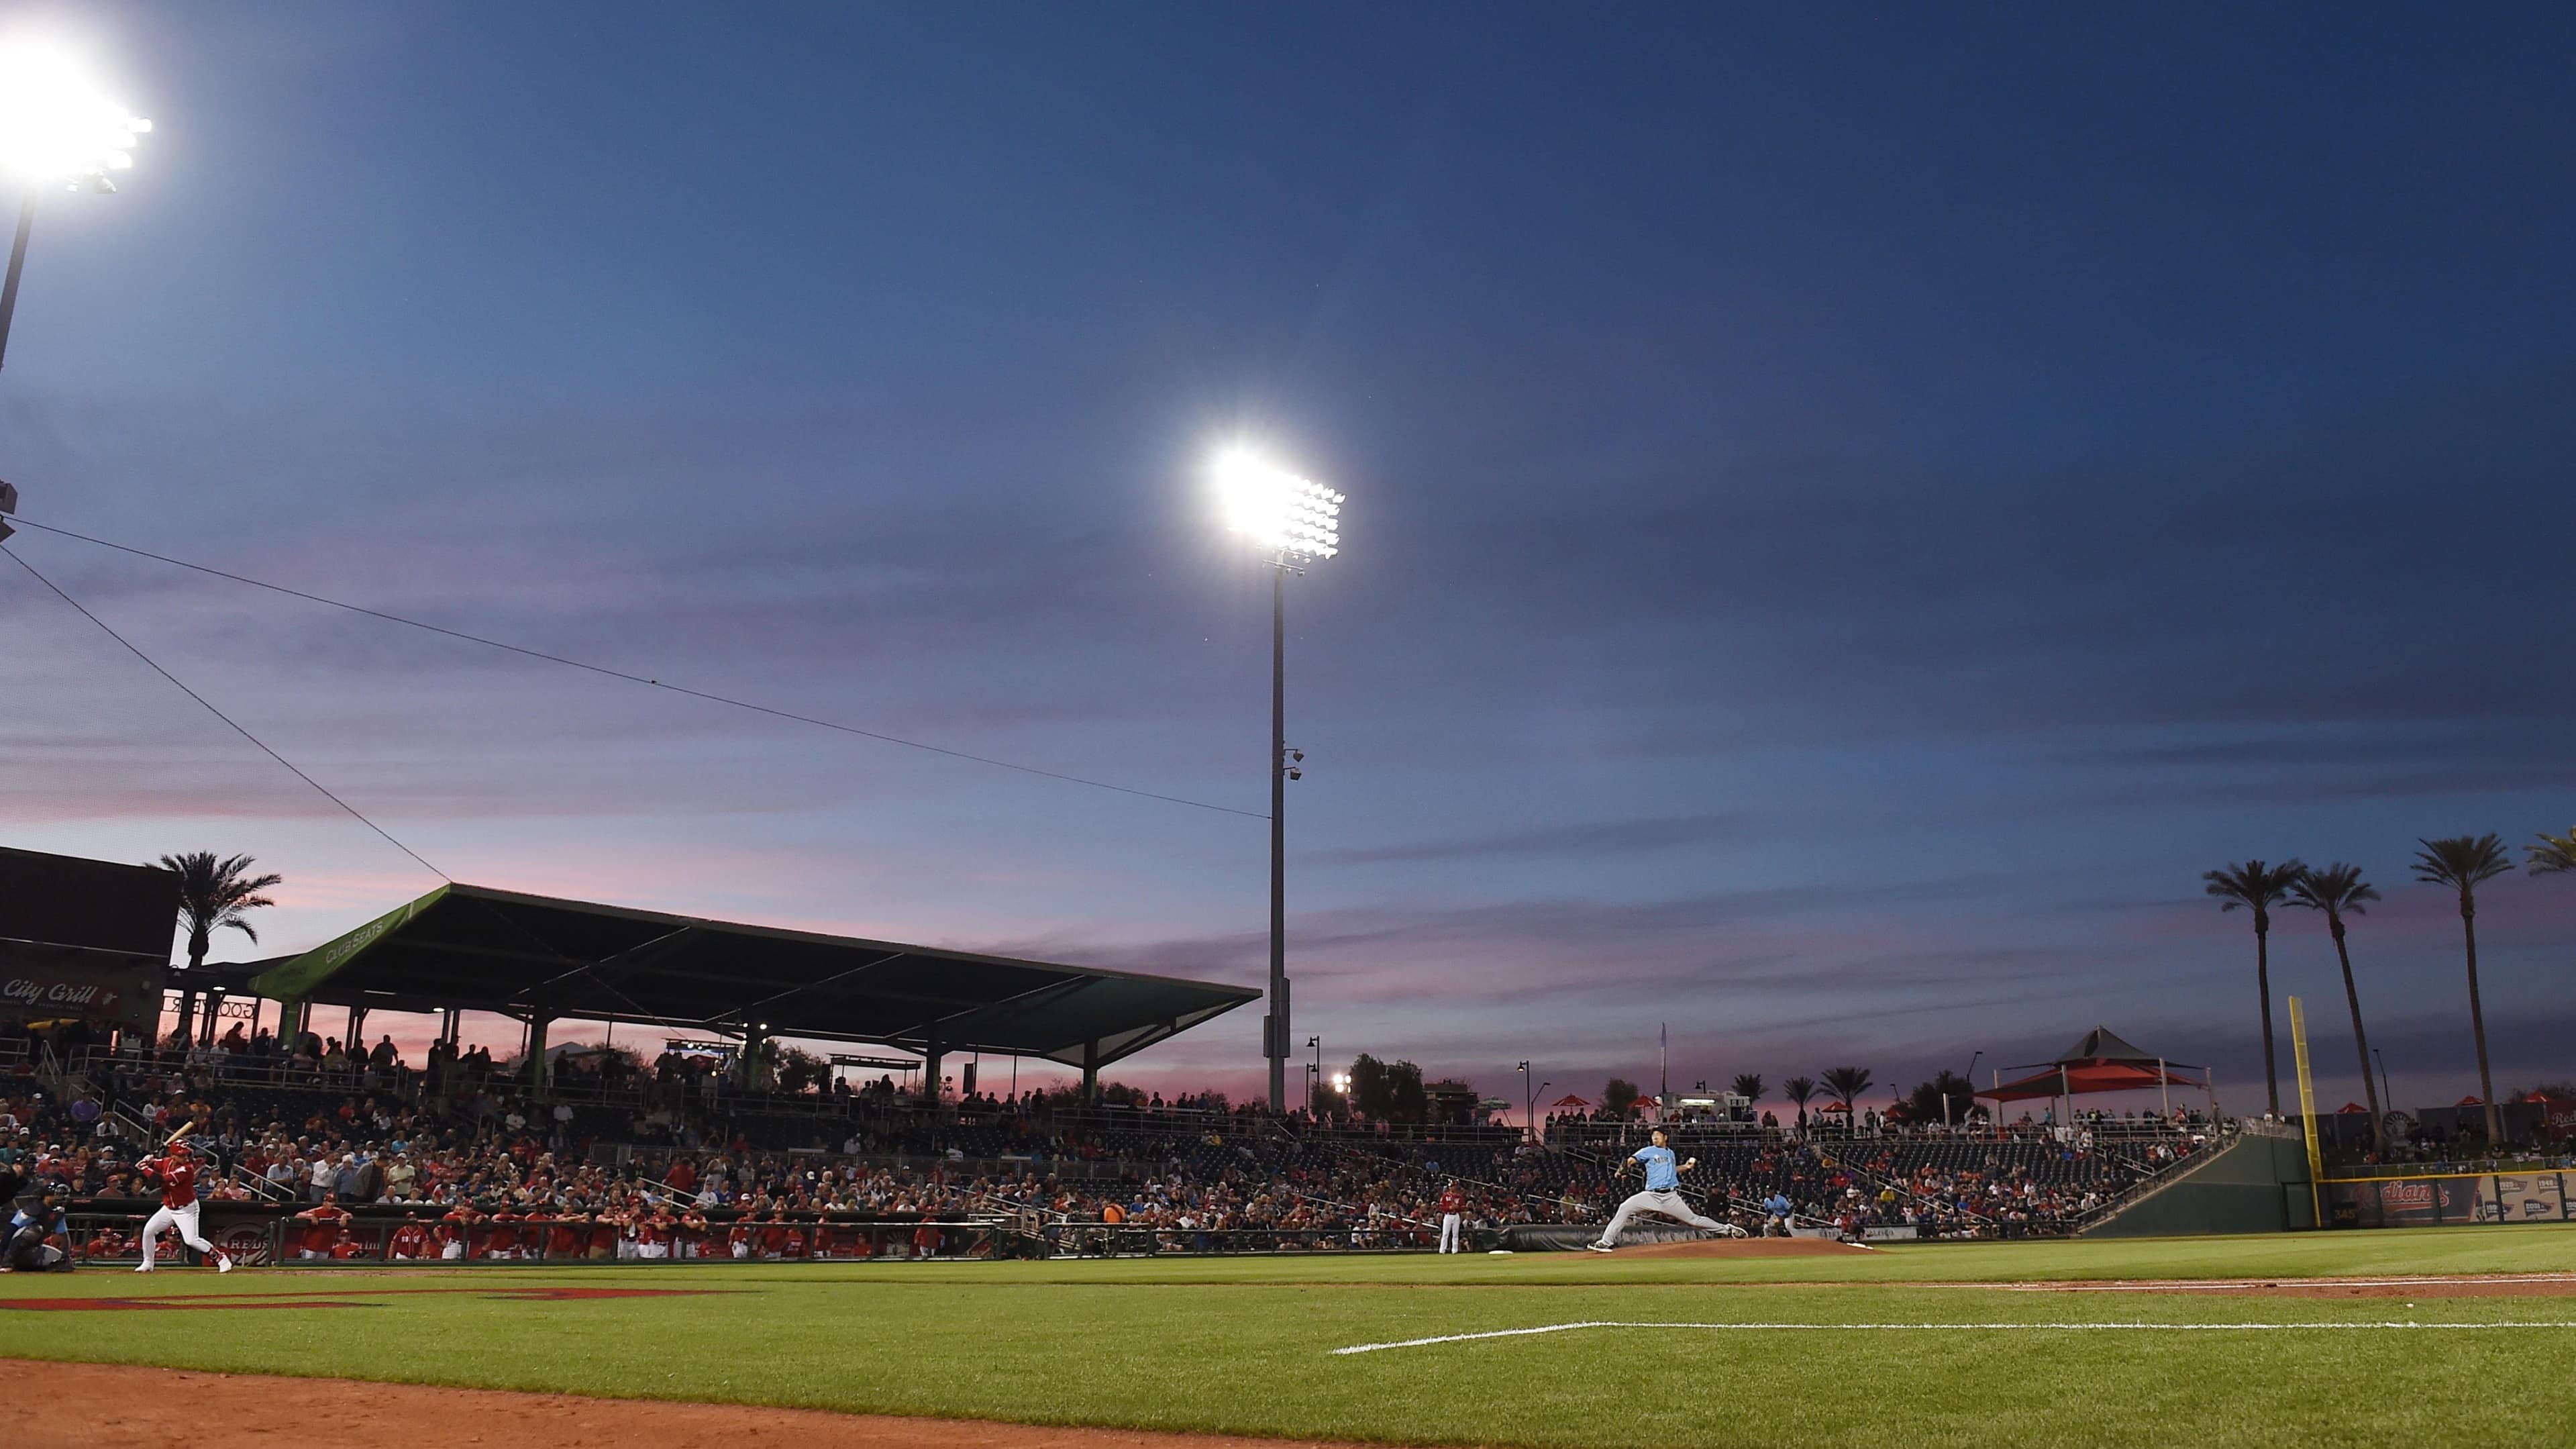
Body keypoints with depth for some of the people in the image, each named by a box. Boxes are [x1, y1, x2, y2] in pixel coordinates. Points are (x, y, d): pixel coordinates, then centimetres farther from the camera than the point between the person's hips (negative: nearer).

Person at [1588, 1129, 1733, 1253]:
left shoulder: (1671, 1153, 17)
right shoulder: (1649, 1151, 3)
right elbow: (1632, 1159, -11)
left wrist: (1686, 1167, 15)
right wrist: (1623, 1168, -31)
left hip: (1671, 1197, 2)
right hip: (1651, 1196, -2)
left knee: (1693, 1219, -1)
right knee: (1625, 1208, -19)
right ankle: (1606, 1242, -16)